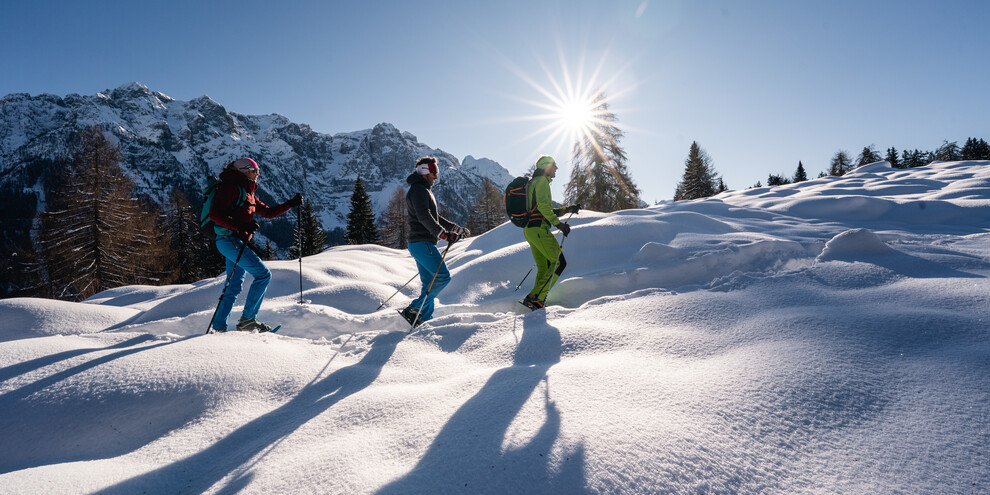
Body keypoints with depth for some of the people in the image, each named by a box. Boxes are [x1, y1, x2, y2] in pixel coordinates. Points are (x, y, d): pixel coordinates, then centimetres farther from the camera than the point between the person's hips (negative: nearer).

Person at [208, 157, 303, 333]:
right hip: (230, 239, -10)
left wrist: (291, 204, 20)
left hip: (237, 242, 10)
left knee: (234, 286, 12)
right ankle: (247, 319, -10)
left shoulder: (248, 193, 22)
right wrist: (240, 226, -28)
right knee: (263, 274, -13)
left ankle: (218, 327, 18)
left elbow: (268, 212, 25)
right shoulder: (232, 187, -7)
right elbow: (215, 214, -17)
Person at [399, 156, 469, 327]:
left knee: (429, 282, 10)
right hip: (422, 243, -11)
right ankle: (413, 310, -14)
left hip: (420, 244, 11)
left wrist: (457, 228, 22)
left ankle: (425, 318, 13)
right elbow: (424, 217, -23)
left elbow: (435, 217, 28)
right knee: (443, 276, -14)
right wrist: (445, 234, -29)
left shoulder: (424, 190, 24)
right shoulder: (418, 189, -9)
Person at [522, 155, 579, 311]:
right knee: (559, 262, -8)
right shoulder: (542, 181, -3)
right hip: (539, 229, -10)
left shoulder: (533, 183, 27)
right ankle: (536, 298, -14)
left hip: (528, 229, 10)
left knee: (543, 268, 11)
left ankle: (536, 299, 8)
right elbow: (542, 206, -18)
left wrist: (567, 209, 24)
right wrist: (558, 223, -18)